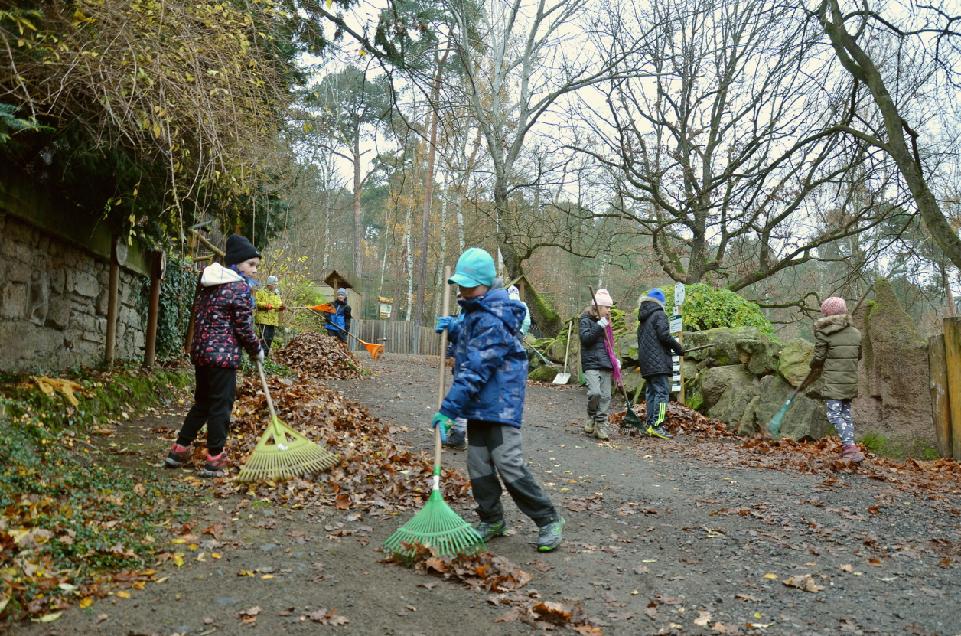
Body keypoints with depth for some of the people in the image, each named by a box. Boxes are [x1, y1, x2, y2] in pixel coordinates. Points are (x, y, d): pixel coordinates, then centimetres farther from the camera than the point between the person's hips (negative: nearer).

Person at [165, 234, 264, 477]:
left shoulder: (207, 283, 13)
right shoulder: (239, 286, -11)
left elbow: (199, 316, 17)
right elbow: (243, 326, -11)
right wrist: (257, 350, 3)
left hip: (200, 351, 8)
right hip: (224, 354, -8)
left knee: (202, 402, 20)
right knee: (221, 406, 1)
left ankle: (179, 449, 25)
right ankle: (214, 460, 6)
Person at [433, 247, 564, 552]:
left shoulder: (494, 320, -21)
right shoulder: (474, 310, 11)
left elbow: (475, 370, -25)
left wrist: (449, 408, -25)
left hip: (500, 402, -9)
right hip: (478, 403, 9)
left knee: (508, 463, -11)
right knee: (478, 465, 10)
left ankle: (549, 520, 5)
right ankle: (492, 521, 24)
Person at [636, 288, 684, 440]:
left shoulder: (642, 320, 20)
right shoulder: (659, 315, -6)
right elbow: (664, 335, -16)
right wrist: (678, 348, -4)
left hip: (645, 363, 9)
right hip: (658, 362, -8)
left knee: (651, 393, 11)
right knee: (662, 392, -10)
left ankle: (650, 425, 10)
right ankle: (657, 425, -17)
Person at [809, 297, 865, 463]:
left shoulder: (824, 332, -11)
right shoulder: (855, 333, 8)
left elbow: (818, 357, -9)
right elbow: (858, 356, 16)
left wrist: (814, 367, 12)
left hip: (832, 381, -7)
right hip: (850, 381, 7)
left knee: (835, 415, -6)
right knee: (846, 414, 14)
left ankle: (851, 448, -18)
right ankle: (848, 449, 18)